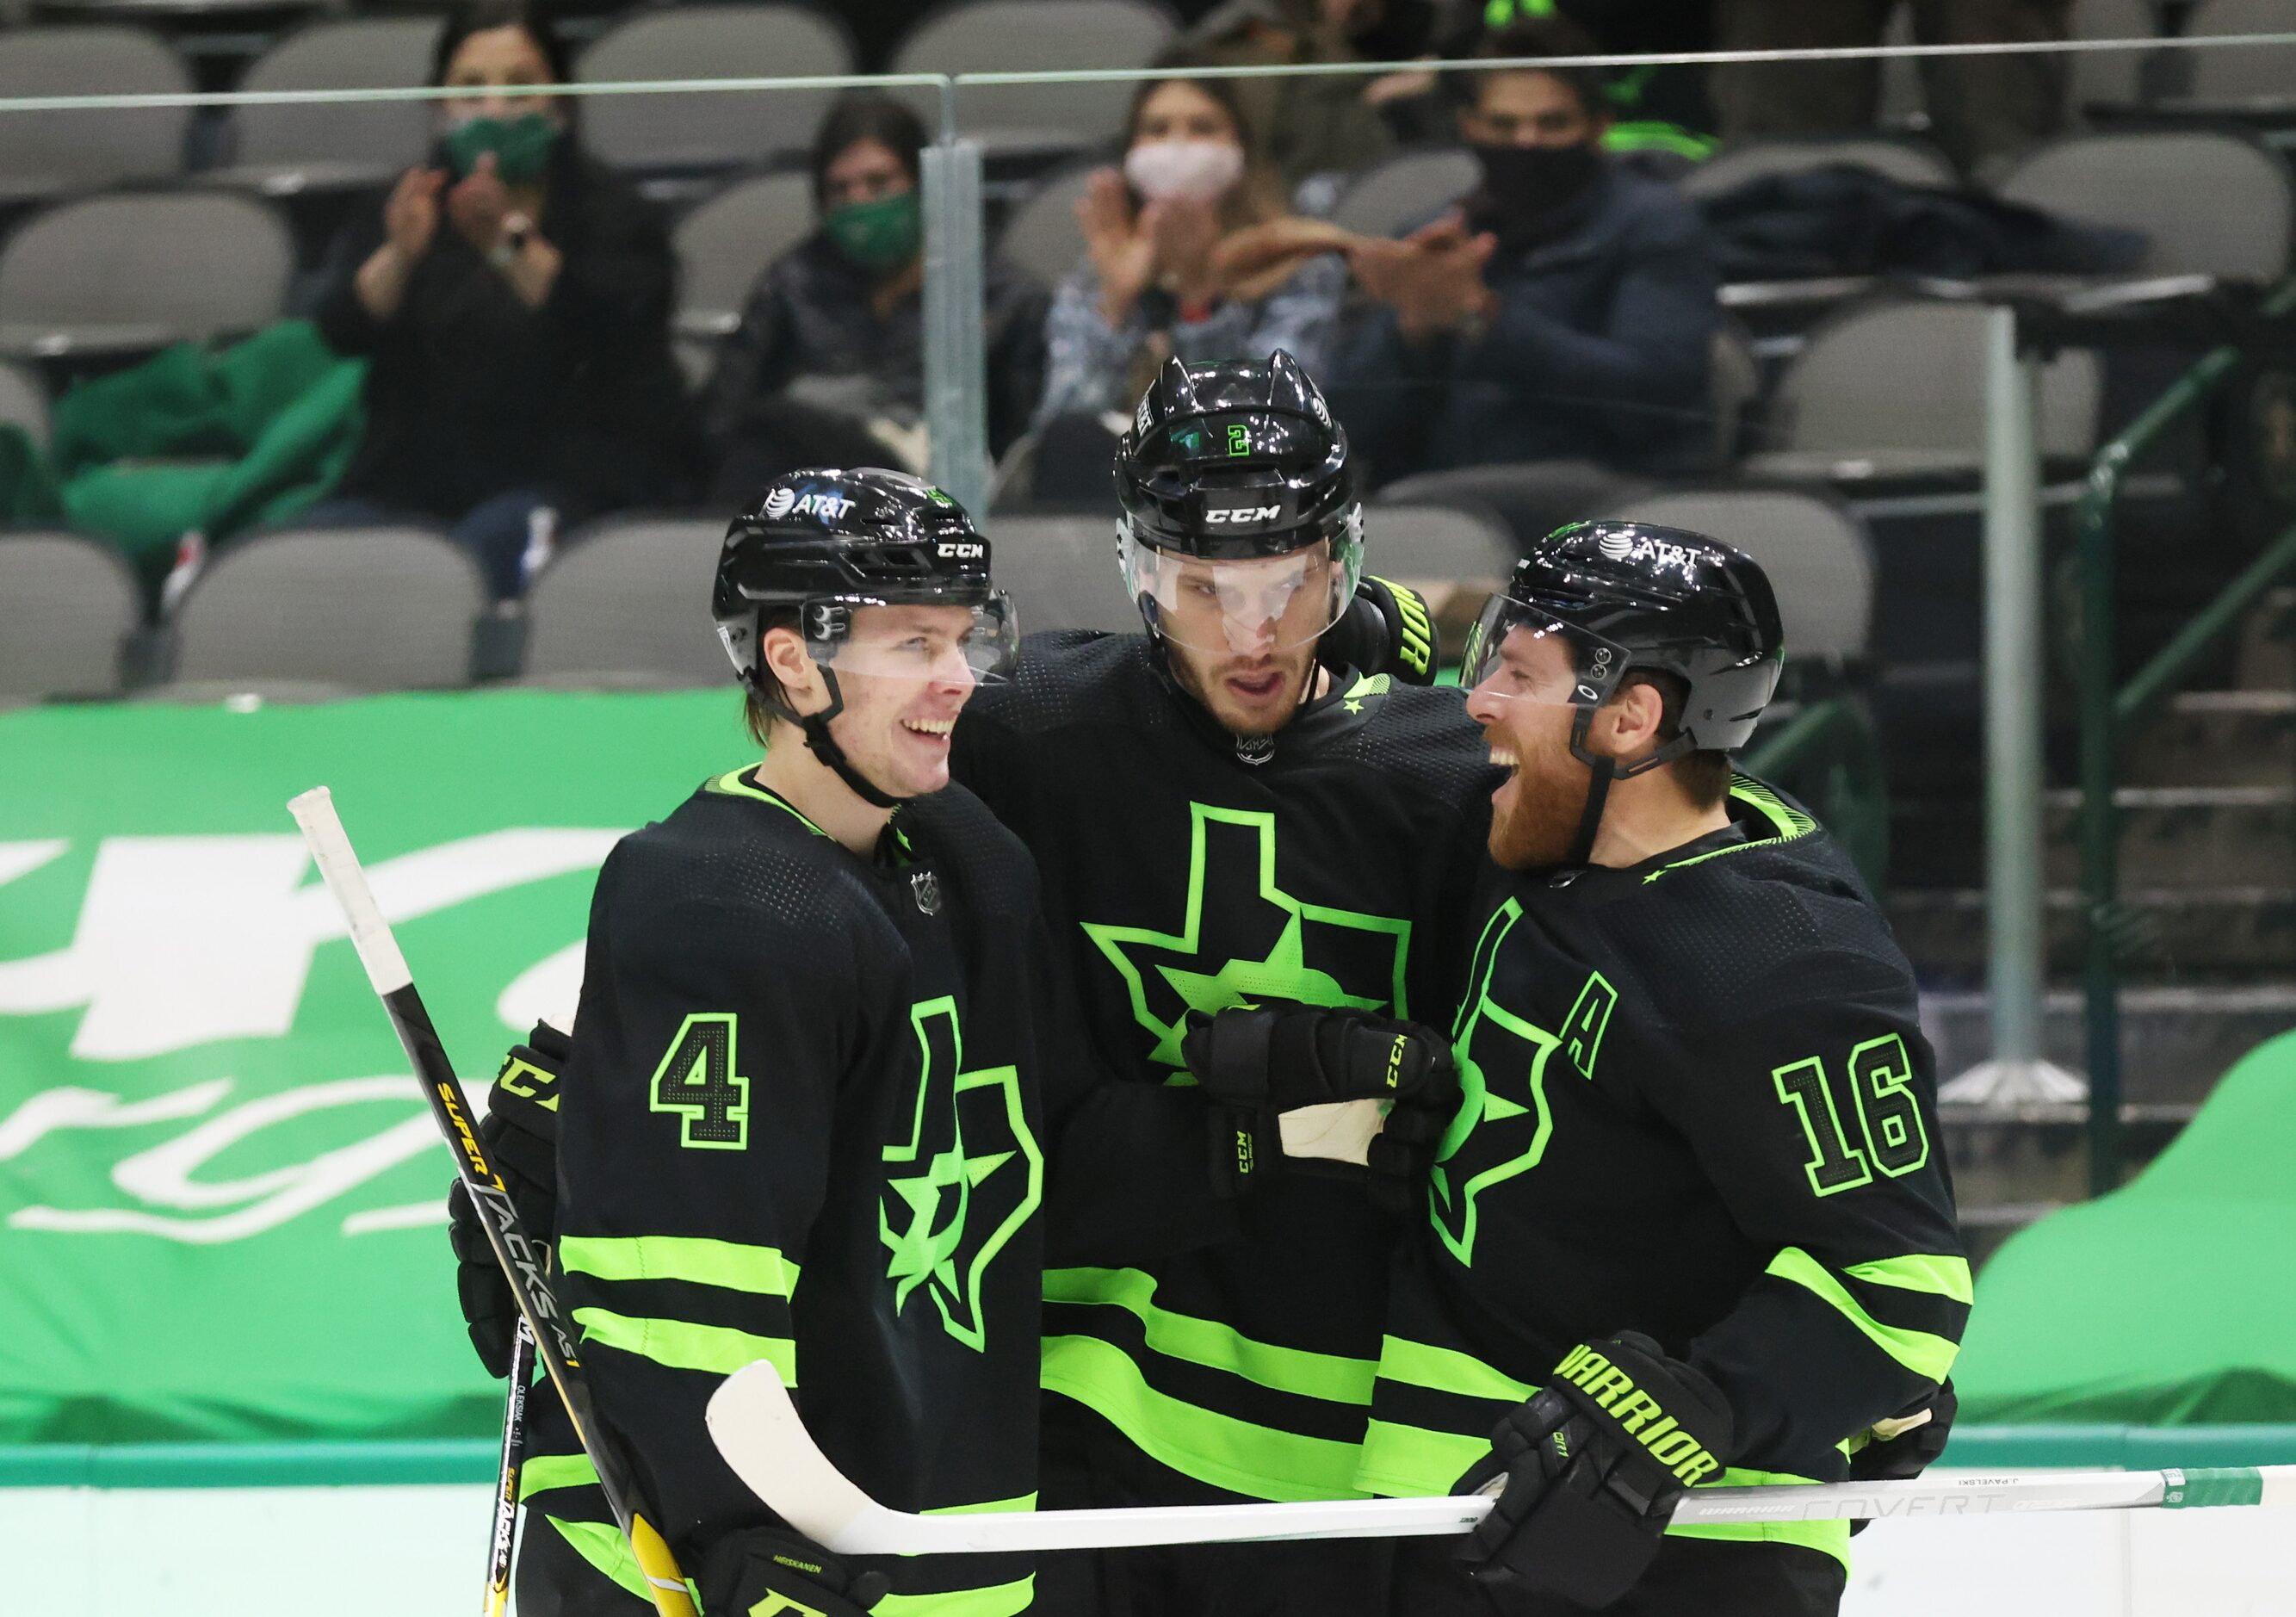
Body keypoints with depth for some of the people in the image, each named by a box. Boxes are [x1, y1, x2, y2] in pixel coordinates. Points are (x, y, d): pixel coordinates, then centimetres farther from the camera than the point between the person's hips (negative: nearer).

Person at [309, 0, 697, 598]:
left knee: (494, 537, -37)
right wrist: (399, 257, -25)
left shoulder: (610, 211, 6)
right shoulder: (413, 205, 15)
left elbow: (606, 327, -16)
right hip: (412, 476, 3)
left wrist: (511, 245, -33)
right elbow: (343, 329, -3)